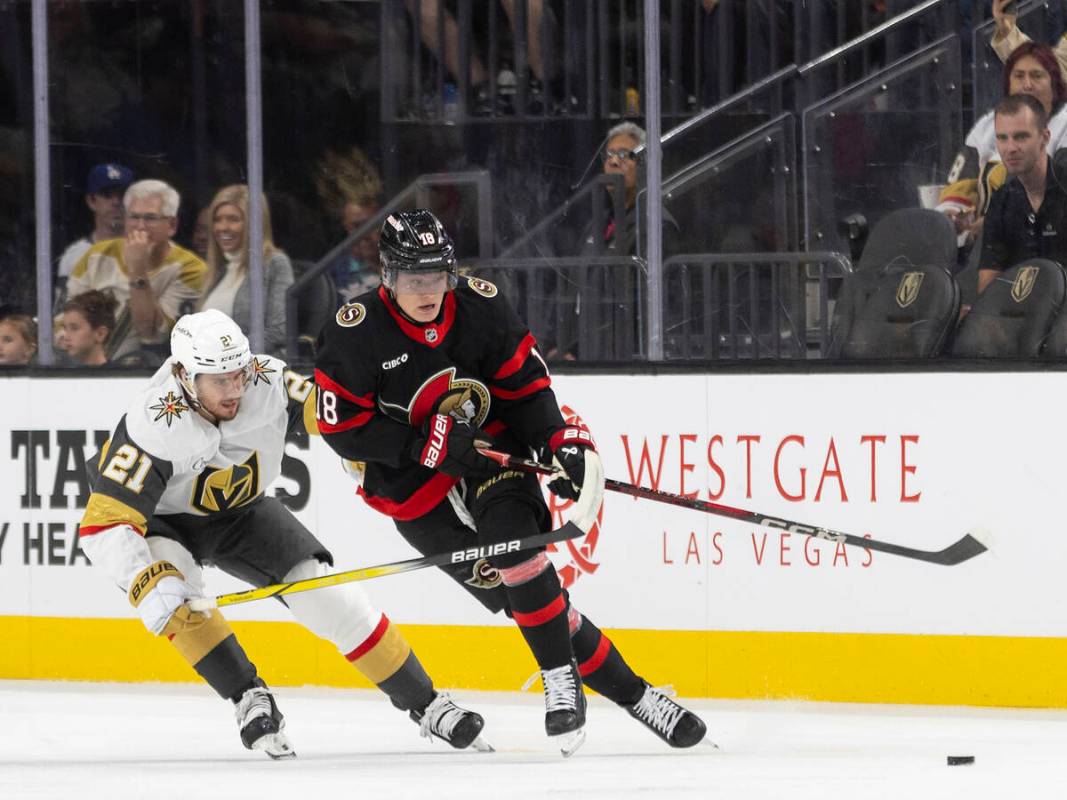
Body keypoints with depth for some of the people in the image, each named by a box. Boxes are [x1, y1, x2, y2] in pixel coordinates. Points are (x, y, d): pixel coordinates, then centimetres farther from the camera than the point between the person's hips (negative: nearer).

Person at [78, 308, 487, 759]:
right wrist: (146, 583, -52)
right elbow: (104, 523, -38)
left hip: (241, 513, 3)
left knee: (328, 594, -8)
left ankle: (427, 706, 5)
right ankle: (250, 700, -20)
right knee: (171, 590, -35)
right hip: (163, 524, -3)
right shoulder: (153, 427, -36)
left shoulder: (268, 383, -25)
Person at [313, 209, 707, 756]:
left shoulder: (480, 307, -8)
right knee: (514, 593, -9)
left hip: (492, 452, 1)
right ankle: (624, 690, -3)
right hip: (415, 486, -1)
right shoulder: (354, 335, -15)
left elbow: (525, 386, 2)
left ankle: (562, 680, -14)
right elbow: (343, 428, -14)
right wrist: (425, 445, -22)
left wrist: (559, 442, -13)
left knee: (514, 545, -28)